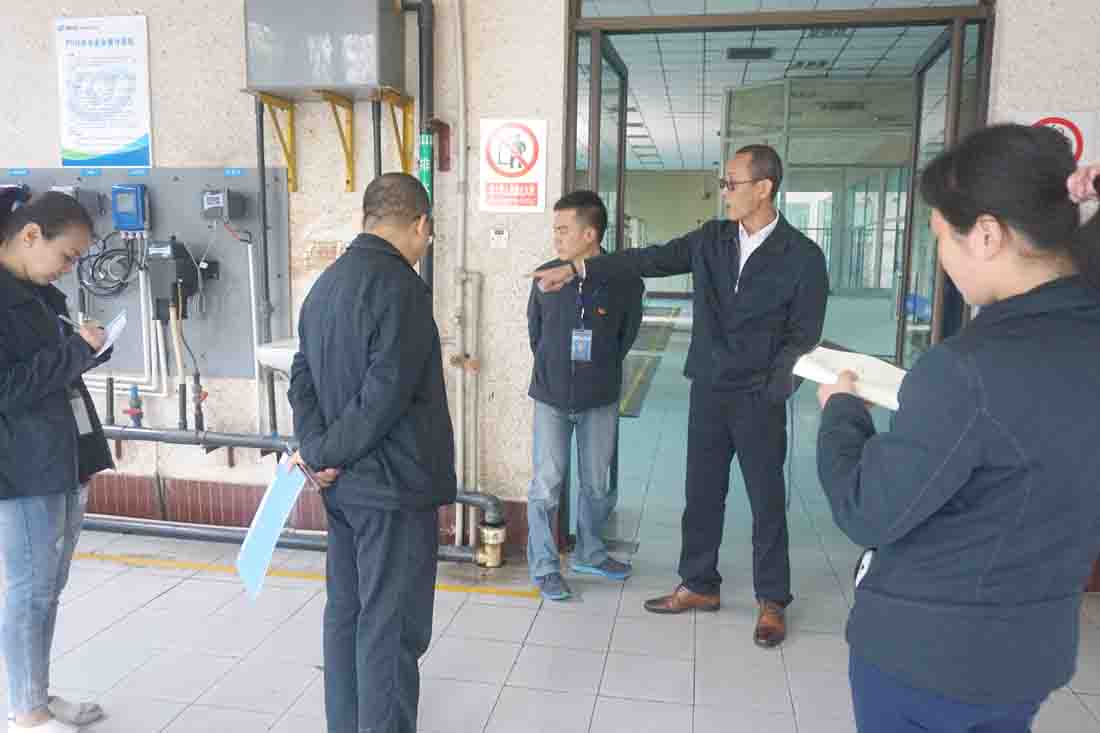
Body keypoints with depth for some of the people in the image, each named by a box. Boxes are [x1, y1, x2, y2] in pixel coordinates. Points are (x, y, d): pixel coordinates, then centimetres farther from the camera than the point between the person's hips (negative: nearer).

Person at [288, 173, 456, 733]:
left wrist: (318, 450, -3)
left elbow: (302, 377, 9)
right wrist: (325, 454, -10)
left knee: (346, 612, 18)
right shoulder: (399, 287, -17)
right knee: (391, 629, 1)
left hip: (344, 484, 9)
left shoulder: (326, 283, 11)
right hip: (394, 483, -9)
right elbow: (385, 396, -23)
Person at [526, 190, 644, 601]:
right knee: (547, 483, 2)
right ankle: (544, 566, 17)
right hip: (551, 396, 0)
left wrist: (599, 371, 10)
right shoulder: (545, 276, -8)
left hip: (600, 400, 0)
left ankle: (588, 553, 35)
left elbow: (627, 336, 4)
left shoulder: (625, 282, -12)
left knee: (596, 484, 14)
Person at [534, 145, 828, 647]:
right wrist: (577, 269, -7)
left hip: (759, 399, -4)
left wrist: (772, 384, -17)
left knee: (767, 501, 7)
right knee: (701, 493, 13)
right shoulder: (711, 239, 4)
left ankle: (772, 601, 23)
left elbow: (804, 335, -6)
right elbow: (650, 260, 0)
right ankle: (699, 585, 30)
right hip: (707, 389, 4)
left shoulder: (803, 257, -8)